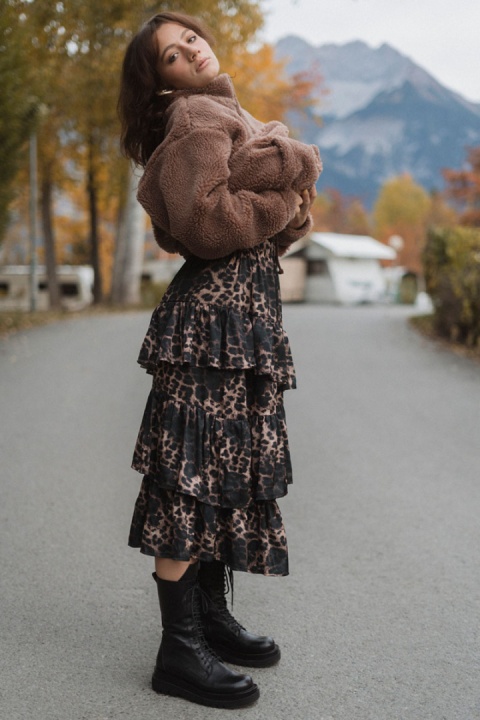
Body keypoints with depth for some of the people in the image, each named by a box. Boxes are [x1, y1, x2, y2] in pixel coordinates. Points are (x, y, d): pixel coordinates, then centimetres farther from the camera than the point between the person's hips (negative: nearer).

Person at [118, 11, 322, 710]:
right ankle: (178, 650, -5)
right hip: (212, 310, -10)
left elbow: (272, 228, 20)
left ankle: (212, 618, 22)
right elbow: (204, 220, -20)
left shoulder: (232, 115, 24)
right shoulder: (193, 116, -5)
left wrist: (293, 205, -2)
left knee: (230, 465, 11)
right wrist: (288, 196, -8)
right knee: (195, 474, -9)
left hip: (249, 305, 10)